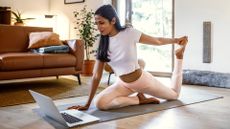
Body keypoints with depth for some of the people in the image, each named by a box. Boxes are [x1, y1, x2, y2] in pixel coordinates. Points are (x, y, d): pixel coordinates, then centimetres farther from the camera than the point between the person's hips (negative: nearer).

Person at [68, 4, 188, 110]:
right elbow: (96, 76, -10)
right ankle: (139, 99, -5)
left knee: (174, 95, 15)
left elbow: (157, 41, -5)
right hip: (123, 84, 3)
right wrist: (87, 103, -12)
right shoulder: (103, 45, -9)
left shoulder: (129, 33, -20)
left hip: (142, 79, -3)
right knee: (99, 102, -24)